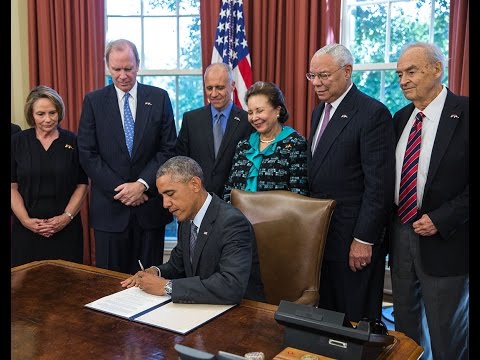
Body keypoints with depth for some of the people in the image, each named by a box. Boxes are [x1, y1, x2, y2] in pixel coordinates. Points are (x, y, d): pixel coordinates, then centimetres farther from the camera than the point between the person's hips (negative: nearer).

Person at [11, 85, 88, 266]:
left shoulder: (72, 141, 2)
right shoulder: (18, 142, 3)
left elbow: (82, 185, 2)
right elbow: (13, 186, 2)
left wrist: (67, 216, -9)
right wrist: (25, 220, -9)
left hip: (66, 228, 0)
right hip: (27, 228, 1)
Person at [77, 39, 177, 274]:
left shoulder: (159, 98, 3)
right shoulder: (93, 101, 2)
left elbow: (168, 149, 0)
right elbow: (87, 154, -2)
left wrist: (142, 184, -11)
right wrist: (120, 189, -10)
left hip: (150, 202, 0)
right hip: (110, 206, 0)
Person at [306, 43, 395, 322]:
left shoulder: (373, 113, -13)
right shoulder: (319, 111, 13)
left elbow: (379, 184, -17)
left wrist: (364, 239, -18)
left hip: (354, 238, -7)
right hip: (321, 234, 8)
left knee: (357, 319, 6)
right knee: (326, 312, 16)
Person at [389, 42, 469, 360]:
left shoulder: (464, 113, -12)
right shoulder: (401, 117, 7)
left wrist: (441, 220, -19)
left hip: (444, 240, -6)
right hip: (401, 232, 6)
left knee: (447, 332, 10)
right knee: (404, 319, 20)